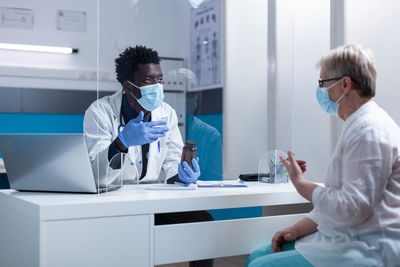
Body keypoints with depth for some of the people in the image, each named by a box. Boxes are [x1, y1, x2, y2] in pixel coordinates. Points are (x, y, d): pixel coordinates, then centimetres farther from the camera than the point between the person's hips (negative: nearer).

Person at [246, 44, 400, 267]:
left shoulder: (369, 131, -18)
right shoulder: (358, 126, 18)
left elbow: (352, 208, -23)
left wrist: (301, 183, -10)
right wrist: (297, 229, 11)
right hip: (344, 240, 10)